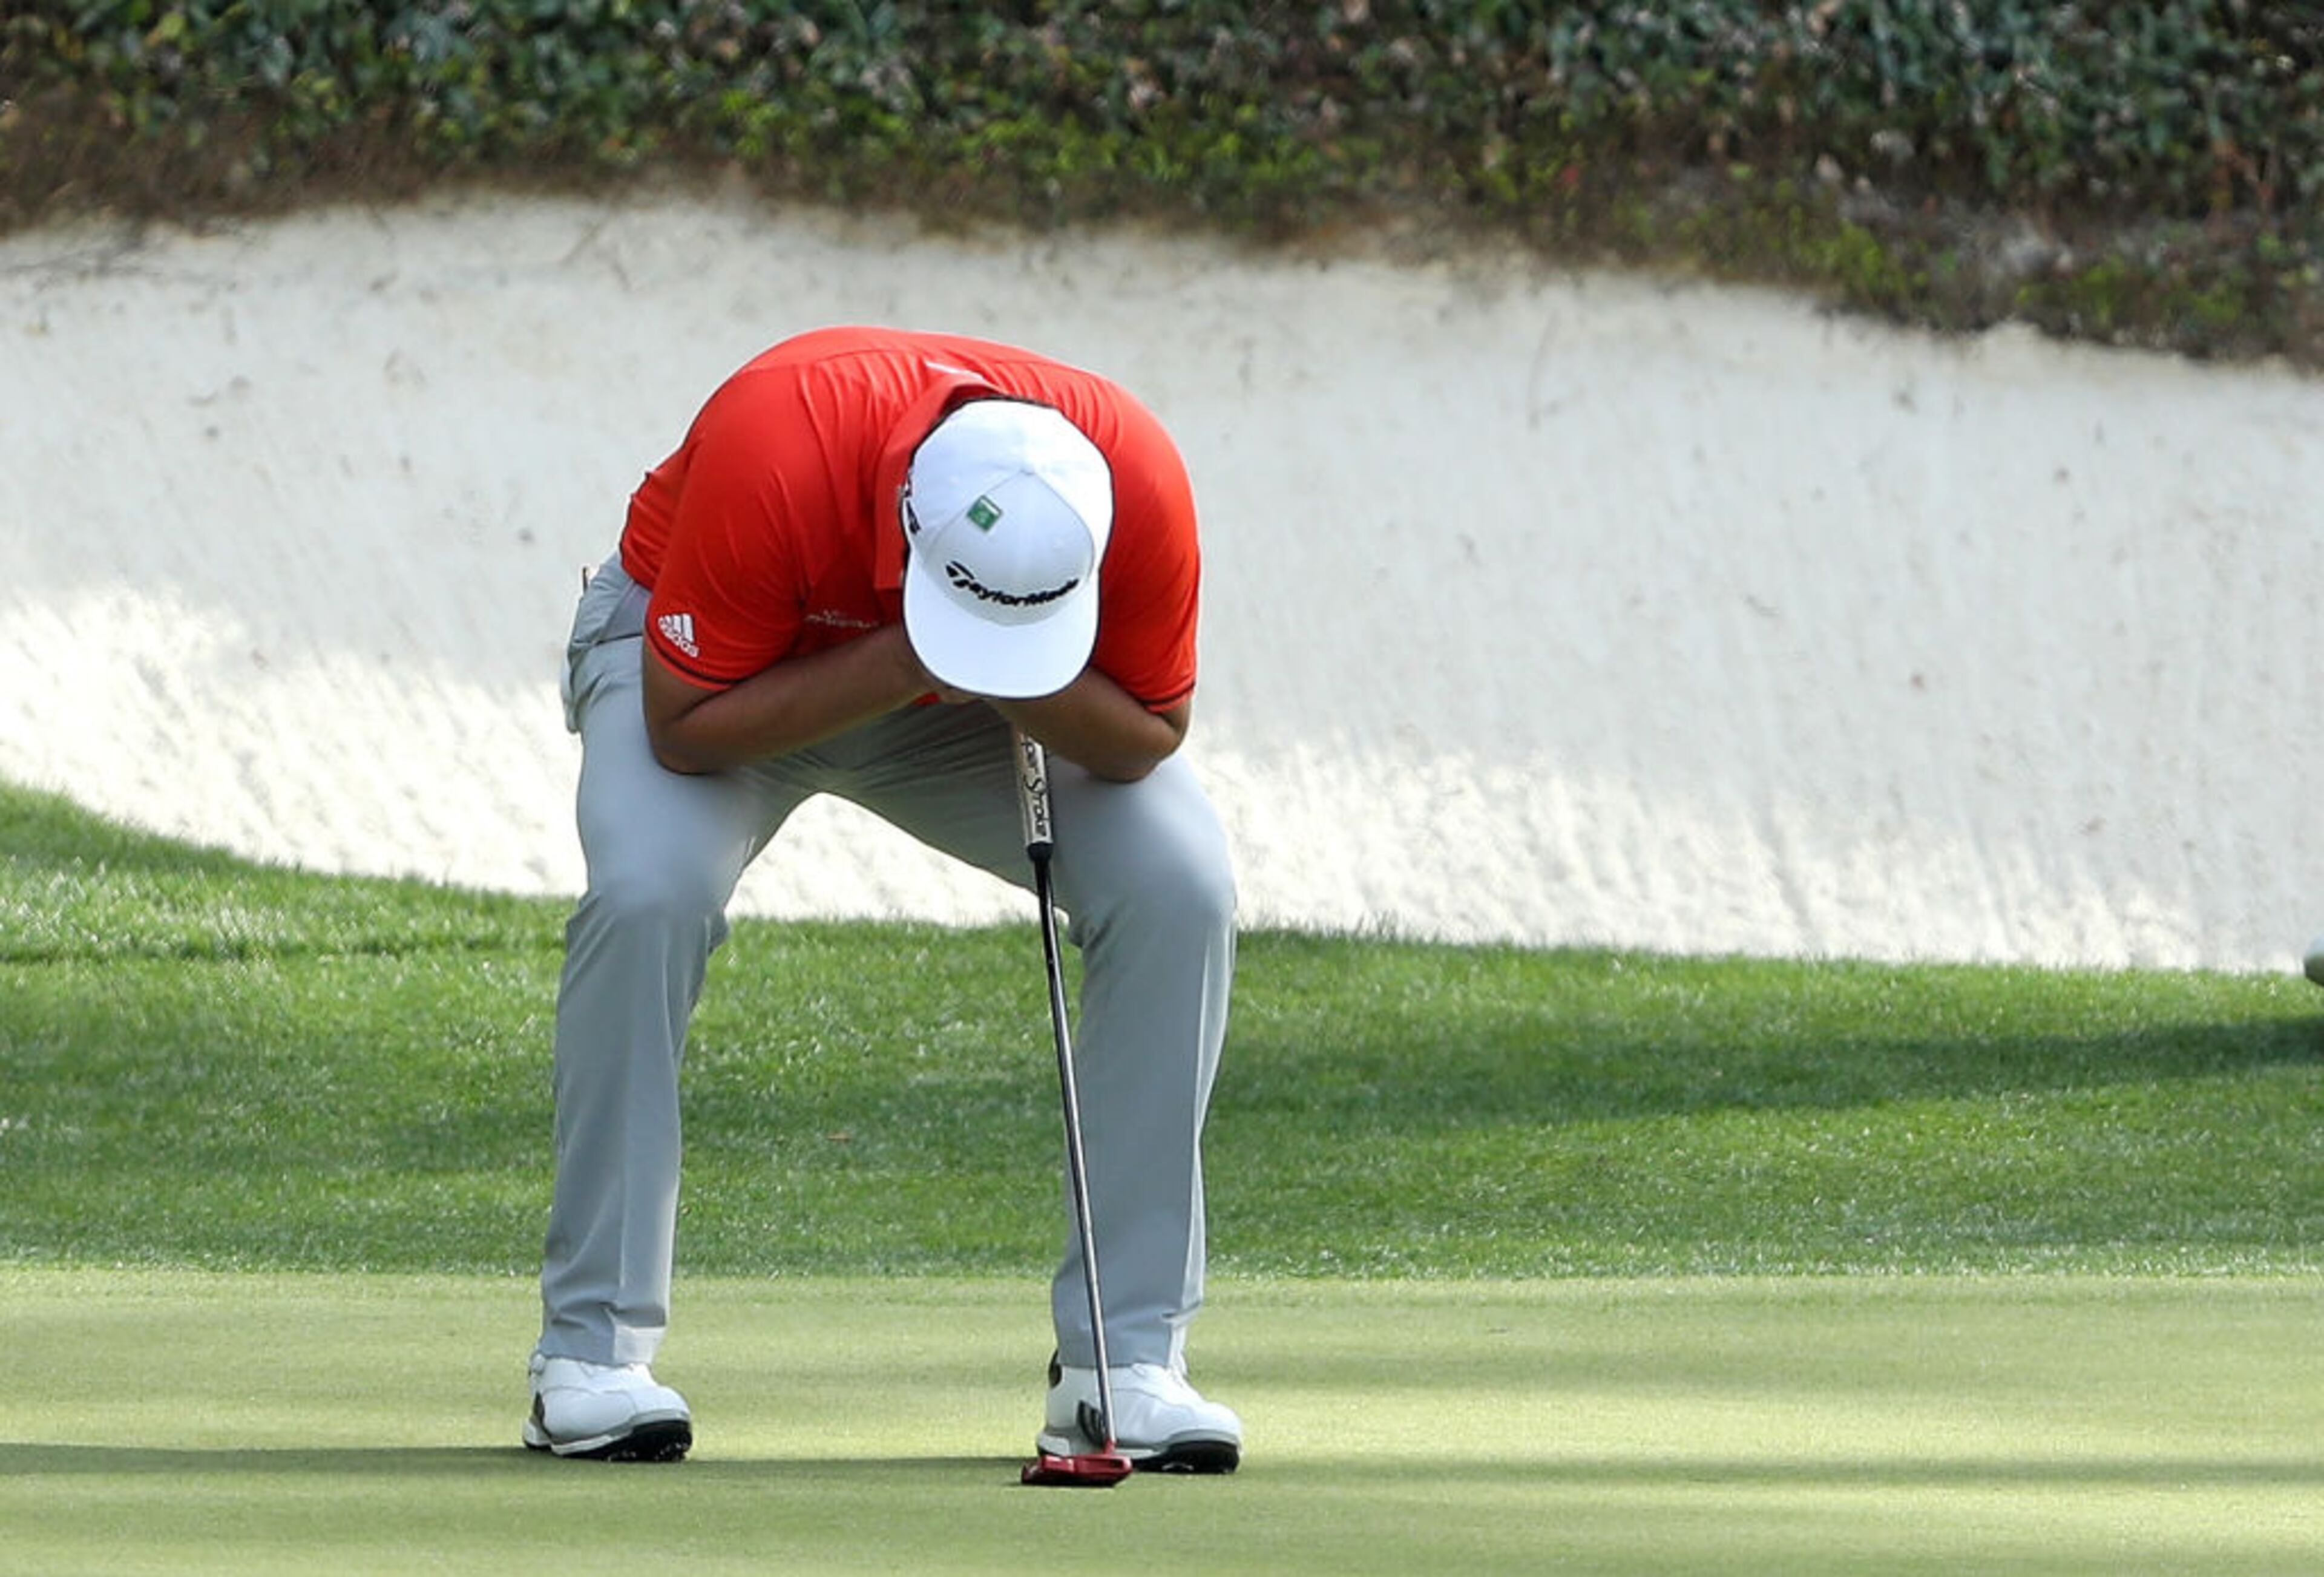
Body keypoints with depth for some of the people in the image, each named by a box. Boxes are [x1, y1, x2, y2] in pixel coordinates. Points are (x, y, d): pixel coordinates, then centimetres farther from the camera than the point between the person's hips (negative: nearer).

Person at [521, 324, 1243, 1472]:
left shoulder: (1136, 479, -32)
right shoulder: (770, 449, -41)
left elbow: (1149, 735, -16)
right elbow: (684, 728, -31)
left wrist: (1028, 686, -37)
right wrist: (903, 665, -41)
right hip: (740, 667, -3)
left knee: (1177, 892, -21)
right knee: (648, 893, -32)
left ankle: (1126, 1358, -12)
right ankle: (590, 1355, -19)